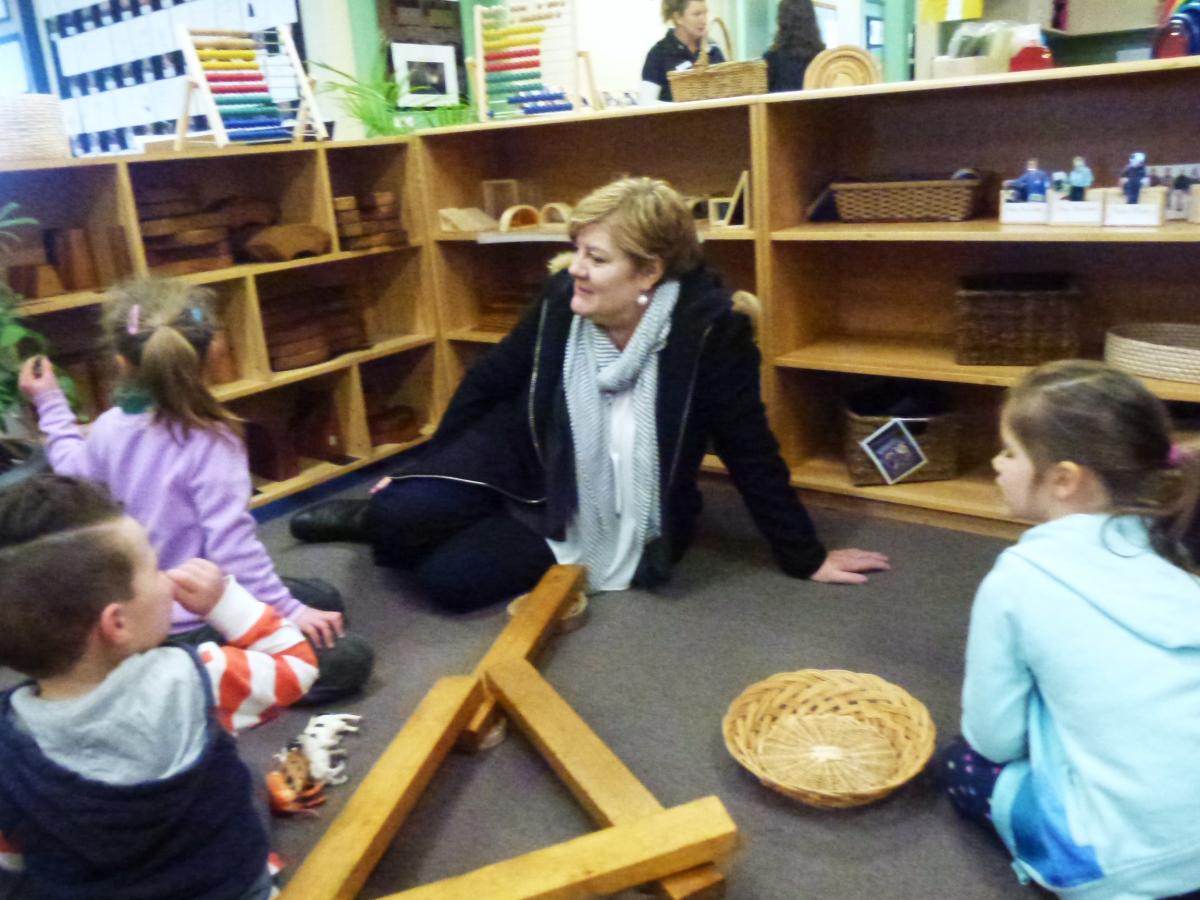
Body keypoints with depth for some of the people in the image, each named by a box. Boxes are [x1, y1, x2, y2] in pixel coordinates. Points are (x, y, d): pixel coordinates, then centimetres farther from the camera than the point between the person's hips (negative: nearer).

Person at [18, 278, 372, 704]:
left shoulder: (109, 428, -4)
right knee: (349, 658, -10)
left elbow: (73, 471, 17)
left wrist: (49, 402, 28)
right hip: (192, 623, -8)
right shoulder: (209, 440, -25)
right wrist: (289, 611, -19)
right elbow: (231, 543, -27)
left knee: (323, 598, 20)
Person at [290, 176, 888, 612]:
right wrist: (419, 471, 7)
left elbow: (751, 455, -16)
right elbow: (489, 382, 0)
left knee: (449, 579, -21)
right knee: (402, 514, -24)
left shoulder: (709, 332, -25)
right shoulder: (562, 301, -14)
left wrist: (805, 559, -8)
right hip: (521, 459, 3)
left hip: (606, 516, -2)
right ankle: (378, 516, 14)